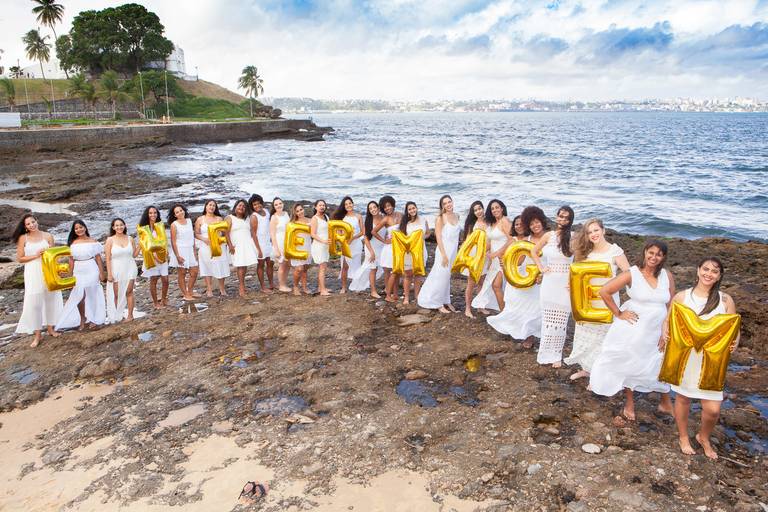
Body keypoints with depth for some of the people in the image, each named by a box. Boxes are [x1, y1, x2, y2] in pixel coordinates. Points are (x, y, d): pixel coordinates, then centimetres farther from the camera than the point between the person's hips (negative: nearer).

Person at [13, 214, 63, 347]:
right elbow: (20, 258, -1)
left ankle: (50, 327, 27)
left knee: (50, 299, 10)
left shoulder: (47, 236, 3)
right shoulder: (23, 238, 0)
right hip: (33, 273, -2)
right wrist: (35, 256, -12)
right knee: (34, 302, -2)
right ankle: (37, 334, 6)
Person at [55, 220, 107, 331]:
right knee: (79, 296, -3)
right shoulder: (73, 243, 3)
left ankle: (94, 319, 21)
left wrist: (101, 273, -2)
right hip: (78, 272, 1)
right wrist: (71, 275, 4)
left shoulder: (92, 242, 0)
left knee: (92, 295, 7)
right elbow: (71, 260, 5)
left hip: (91, 271, -1)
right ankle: (82, 320, 12)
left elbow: (98, 258, 1)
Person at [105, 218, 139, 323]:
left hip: (129, 268, 1)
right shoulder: (110, 240, -4)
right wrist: (109, 273, -9)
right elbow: (108, 258, -5)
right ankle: (117, 315, 15)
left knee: (129, 292, 2)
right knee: (117, 294, 4)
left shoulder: (130, 239, 3)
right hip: (116, 270, -1)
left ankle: (130, 315, 9)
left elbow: (134, 255, 8)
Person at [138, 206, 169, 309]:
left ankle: (163, 299, 22)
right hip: (151, 257, -4)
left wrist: (166, 252, 3)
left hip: (162, 257, 4)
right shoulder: (144, 228, -4)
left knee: (165, 280, 1)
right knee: (153, 280, 4)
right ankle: (155, 302, 16)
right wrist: (154, 254, -19)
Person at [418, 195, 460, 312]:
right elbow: (438, 237, -14)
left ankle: (446, 301, 24)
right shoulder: (441, 218, -10)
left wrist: (457, 252, 14)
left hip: (454, 251, 6)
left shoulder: (456, 216, 8)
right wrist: (444, 255, -18)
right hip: (444, 250, -6)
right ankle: (438, 304, 10)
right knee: (441, 276, -1)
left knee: (448, 277, 14)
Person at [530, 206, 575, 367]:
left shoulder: (573, 237, -5)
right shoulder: (548, 235, 4)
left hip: (565, 284, -2)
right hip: (549, 282, 2)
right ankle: (546, 352, 21)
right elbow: (534, 252, 17)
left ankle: (556, 355, 14)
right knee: (548, 318, 9)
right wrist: (541, 268, 6)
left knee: (560, 320, 2)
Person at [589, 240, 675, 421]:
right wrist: (618, 314, -9)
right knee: (628, 364, 11)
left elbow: (671, 306, 4)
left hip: (656, 331, 3)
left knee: (661, 367, 11)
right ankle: (629, 404, 30)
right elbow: (604, 291, -13)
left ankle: (666, 403, 34)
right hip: (632, 329, -3)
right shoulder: (632, 274, -12)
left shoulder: (667, 276, -1)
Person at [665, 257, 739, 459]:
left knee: (712, 408, -2)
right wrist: (665, 335, -16)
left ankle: (704, 437, 31)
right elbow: (668, 322, 5)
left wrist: (734, 343, -20)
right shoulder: (681, 297, -3)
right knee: (683, 397, 15)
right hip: (684, 357, 0)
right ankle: (683, 437, 40)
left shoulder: (725, 300, -2)